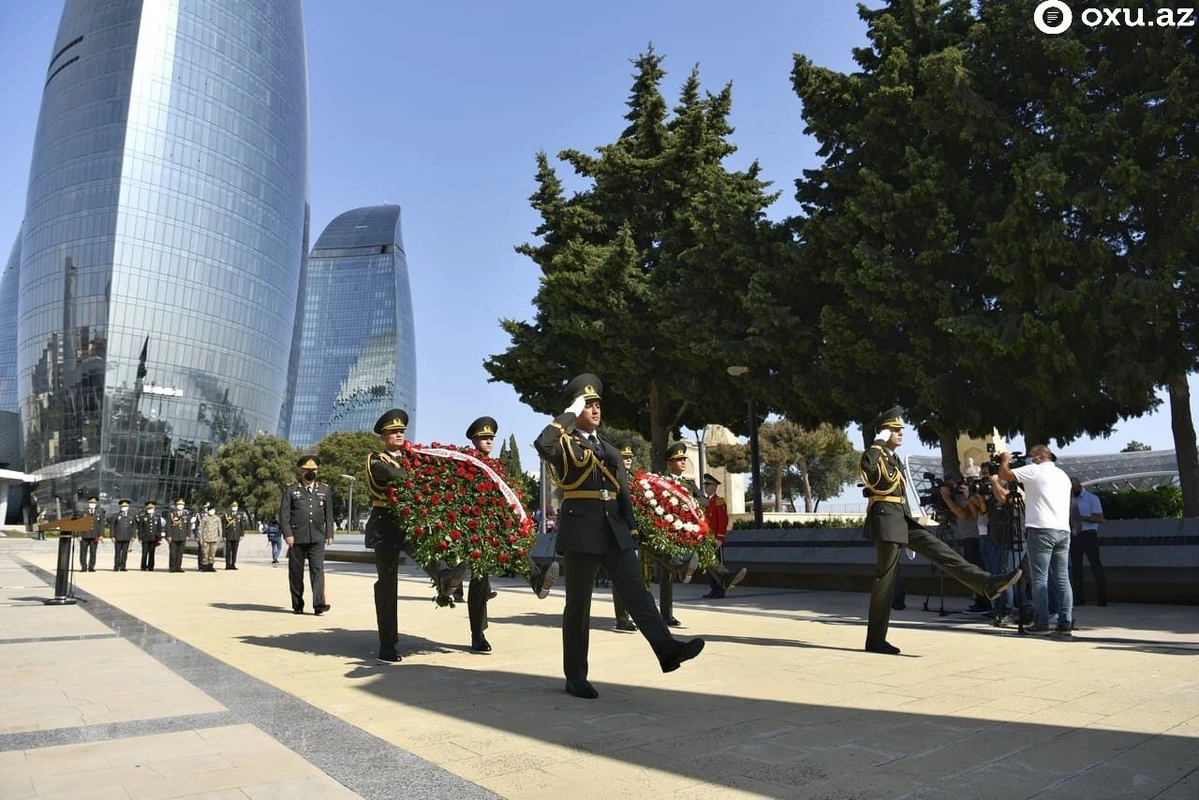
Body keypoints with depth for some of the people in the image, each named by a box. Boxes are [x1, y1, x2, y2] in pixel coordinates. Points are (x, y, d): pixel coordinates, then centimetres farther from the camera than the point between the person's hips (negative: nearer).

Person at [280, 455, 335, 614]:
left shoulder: (325, 490, 12)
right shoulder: (290, 489, 5)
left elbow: (329, 514, 14)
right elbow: (283, 513, 0)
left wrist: (329, 534, 7)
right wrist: (287, 534, -9)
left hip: (317, 538, 1)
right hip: (297, 537, -1)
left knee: (318, 569, -9)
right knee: (296, 571, 5)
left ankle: (319, 604, -14)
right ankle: (297, 605, 15)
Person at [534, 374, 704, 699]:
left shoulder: (609, 450, 20)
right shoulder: (564, 444, 1)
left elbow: (623, 494, 18)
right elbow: (541, 444, -24)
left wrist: (630, 530, 10)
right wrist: (569, 414, -13)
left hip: (615, 532, 5)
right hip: (581, 532, -5)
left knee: (637, 592, -5)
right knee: (578, 604, 2)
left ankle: (667, 649, -11)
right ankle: (575, 676, 10)